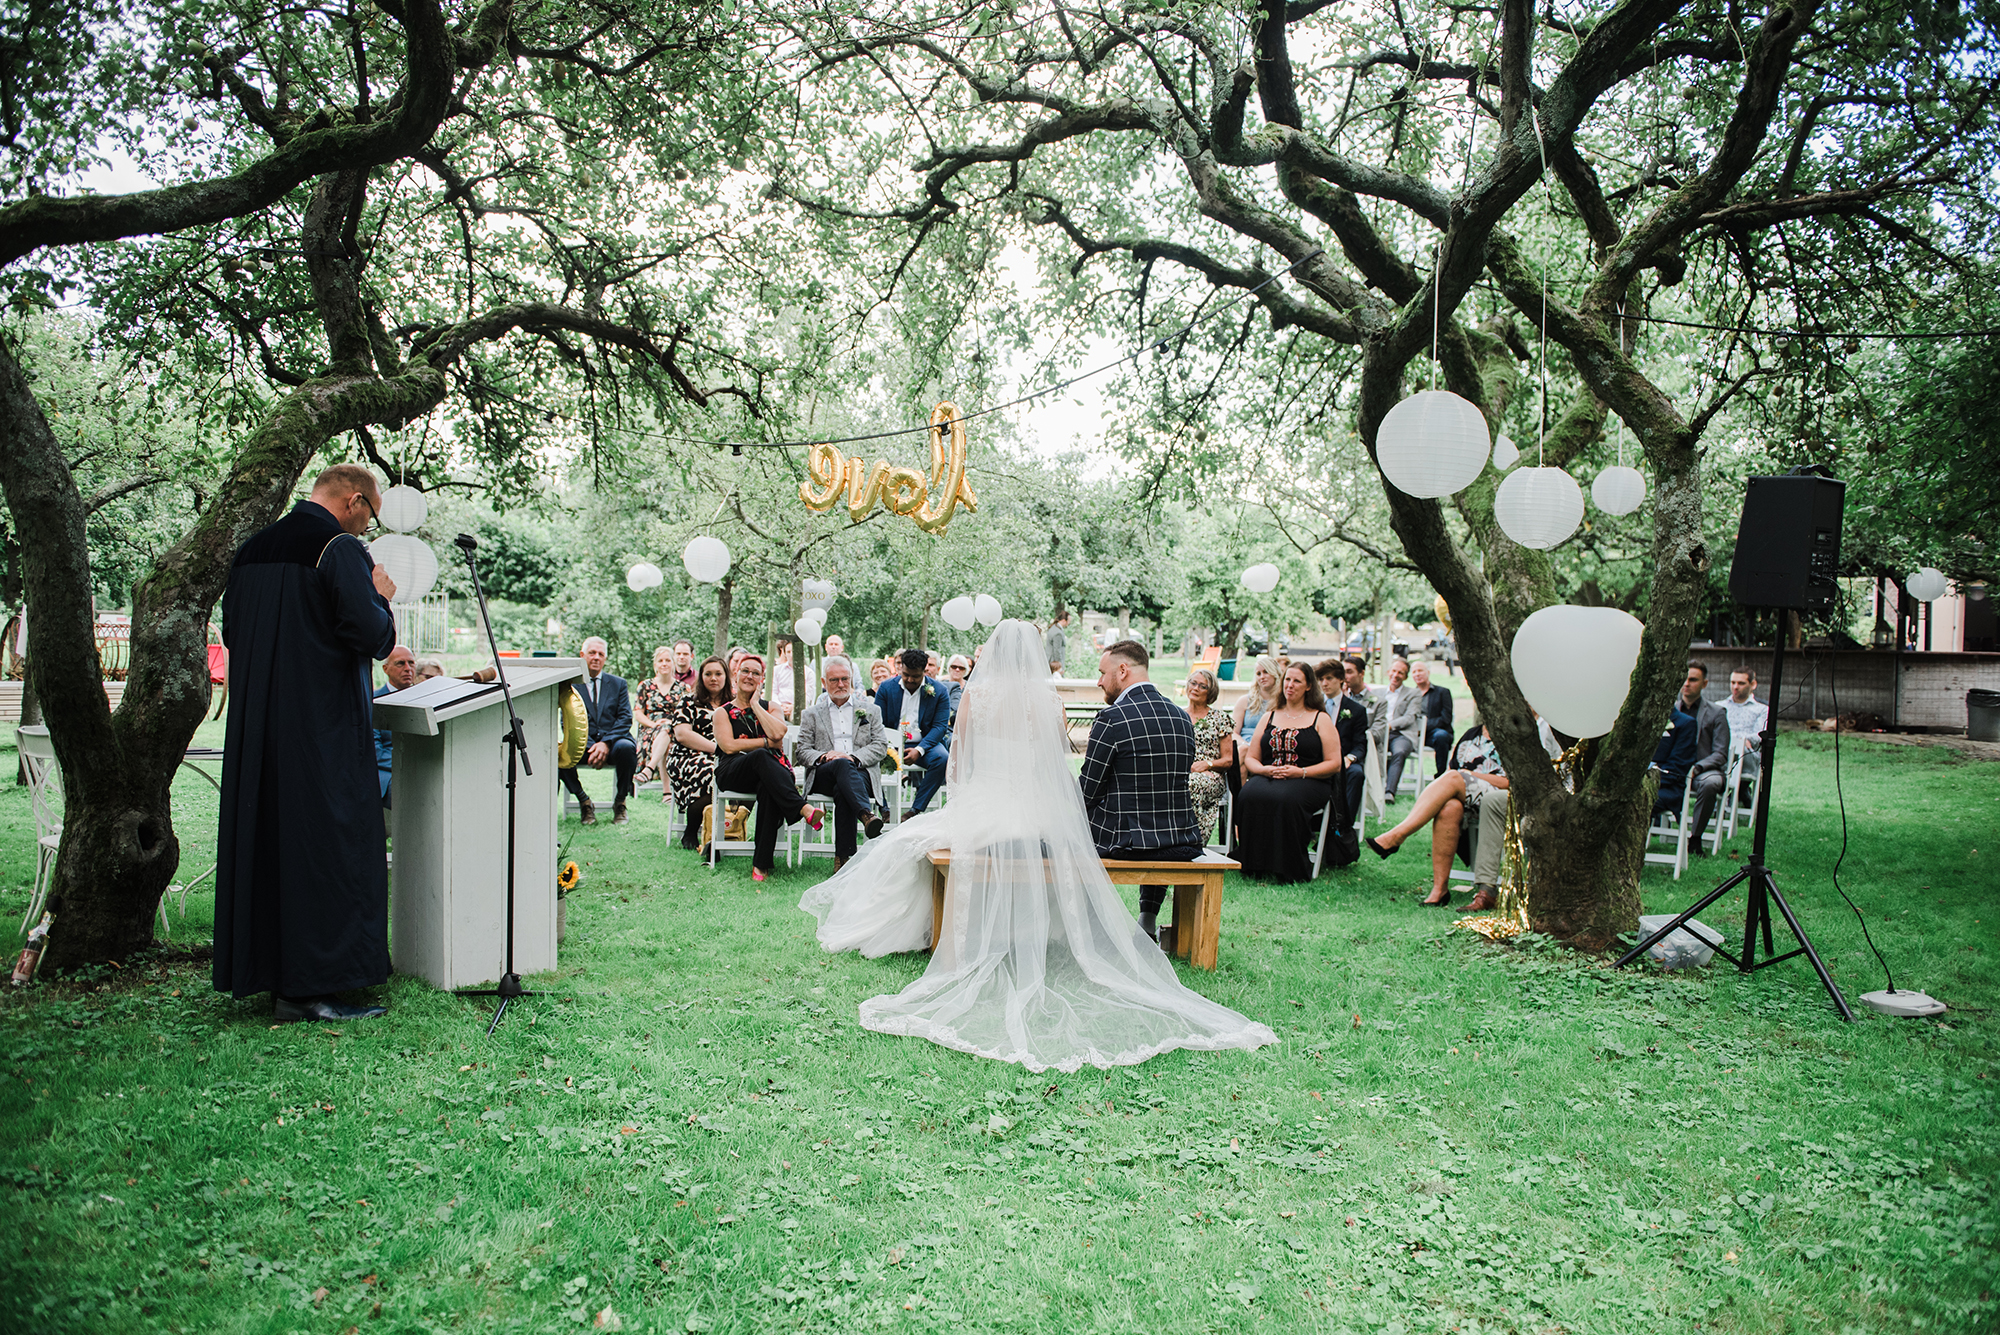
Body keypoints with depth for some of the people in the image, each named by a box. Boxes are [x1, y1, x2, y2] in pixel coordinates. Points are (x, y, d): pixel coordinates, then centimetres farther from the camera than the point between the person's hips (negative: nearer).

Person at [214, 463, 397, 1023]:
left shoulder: (251, 550, 11)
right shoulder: (341, 550, -13)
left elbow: (231, 631, 17)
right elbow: (370, 636, -20)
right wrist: (378, 596, -2)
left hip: (255, 725, 8)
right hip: (324, 728, -7)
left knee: (262, 839, 14)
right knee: (326, 846, -1)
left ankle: (261, 967, 23)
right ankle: (308, 985, 1)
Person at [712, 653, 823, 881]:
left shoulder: (770, 707, 21)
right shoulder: (723, 712, 17)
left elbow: (777, 733, -2)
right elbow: (728, 746, -1)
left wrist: (755, 704, 5)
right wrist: (766, 743, -2)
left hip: (770, 770, 1)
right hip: (734, 773, -1)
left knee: (767, 788, -37)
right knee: (761, 756, -37)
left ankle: (762, 862, -40)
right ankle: (803, 808, -49)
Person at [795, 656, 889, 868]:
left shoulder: (870, 711, 21)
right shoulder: (811, 714, 22)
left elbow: (881, 746, 9)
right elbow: (803, 751, 12)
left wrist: (854, 757, -10)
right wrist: (823, 756, -12)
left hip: (861, 772, 0)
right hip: (823, 775, 0)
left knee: (842, 791, -37)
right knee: (843, 765, -38)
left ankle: (843, 855, -41)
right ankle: (866, 814, -57)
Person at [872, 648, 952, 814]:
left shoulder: (939, 691, 0)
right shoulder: (886, 688, 4)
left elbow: (940, 726, -5)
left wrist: (919, 750, -21)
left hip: (924, 743, 0)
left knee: (942, 758, -32)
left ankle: (916, 810, -23)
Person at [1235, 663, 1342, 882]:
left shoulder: (1321, 719, 10)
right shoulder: (1269, 717, 21)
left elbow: (1334, 764, 3)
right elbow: (1250, 758, 17)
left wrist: (1301, 772, -12)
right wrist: (1264, 769, -7)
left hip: (1309, 782, -3)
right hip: (1267, 778, 3)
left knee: (1285, 799, -39)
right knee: (1249, 796, -33)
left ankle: (1288, 868, -27)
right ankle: (1255, 865, -25)